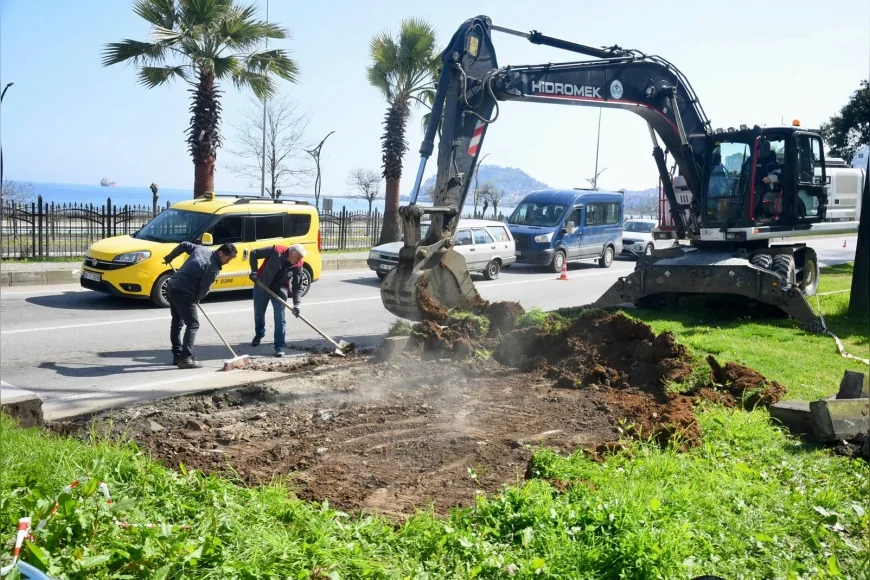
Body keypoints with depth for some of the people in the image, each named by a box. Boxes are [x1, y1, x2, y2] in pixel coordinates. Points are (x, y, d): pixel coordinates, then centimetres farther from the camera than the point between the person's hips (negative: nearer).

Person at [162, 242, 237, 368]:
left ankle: (177, 355, 26)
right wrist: (195, 300, 8)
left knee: (177, 321, 19)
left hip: (171, 287, 10)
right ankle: (186, 358, -13)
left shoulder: (202, 249, 8)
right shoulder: (213, 268, -15)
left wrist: (169, 257, 29)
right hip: (183, 293, -10)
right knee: (193, 325, -6)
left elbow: (183, 245, 17)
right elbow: (204, 290, -10)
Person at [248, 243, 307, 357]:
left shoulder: (298, 266, -15)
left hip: (280, 289, 0)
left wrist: (296, 304, -20)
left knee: (280, 317, -8)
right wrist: (254, 271, -20)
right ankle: (259, 334, 44)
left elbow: (298, 287, -9)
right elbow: (254, 253, -17)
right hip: (262, 285, 0)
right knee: (258, 313, 16)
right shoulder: (276, 251, -25)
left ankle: (280, 346, -3)